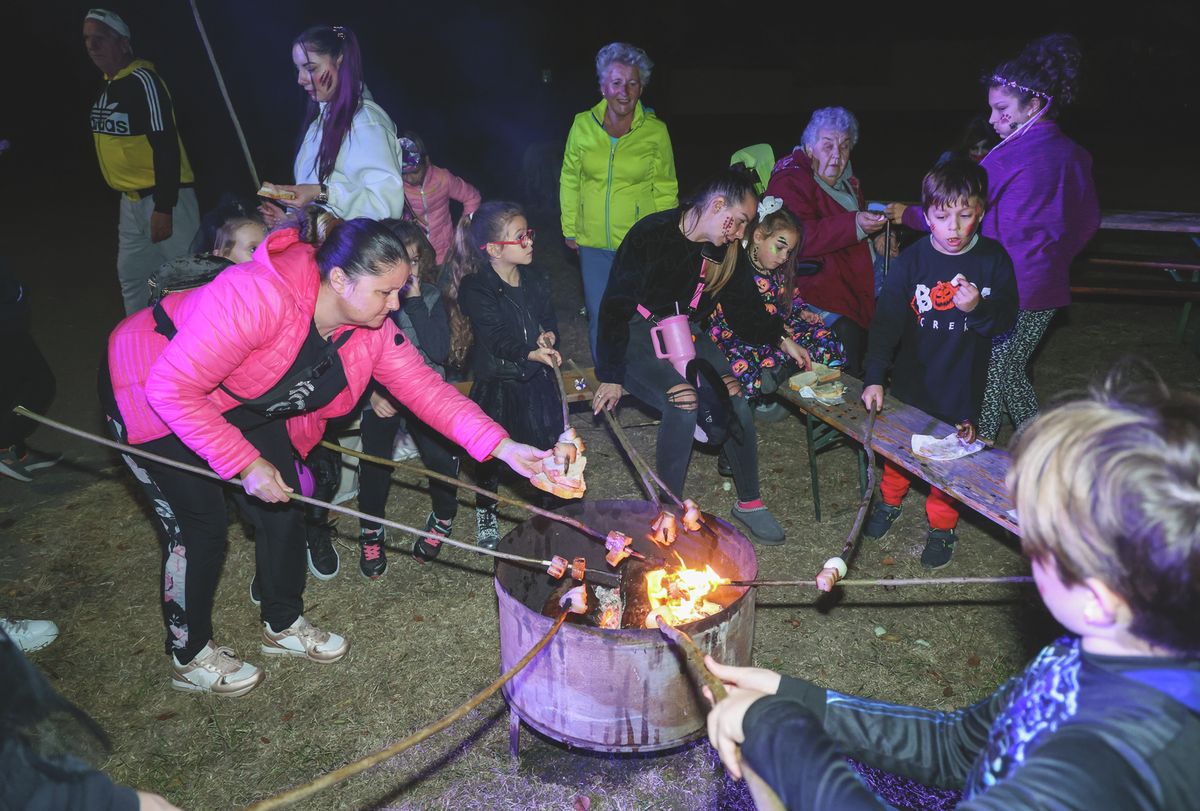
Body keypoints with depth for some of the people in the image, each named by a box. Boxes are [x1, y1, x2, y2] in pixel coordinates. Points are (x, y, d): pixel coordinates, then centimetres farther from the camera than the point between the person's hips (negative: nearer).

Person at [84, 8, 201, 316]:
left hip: (163, 196, -10)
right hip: (131, 199, 10)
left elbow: (166, 146, -21)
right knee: (131, 274, 17)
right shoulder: (106, 86, 12)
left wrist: (164, 207, -25)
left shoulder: (142, 81, -15)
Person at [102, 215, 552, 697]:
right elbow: (173, 388, -35)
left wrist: (501, 446, -27)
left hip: (247, 409, 7)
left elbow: (423, 386, -17)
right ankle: (189, 657, 20)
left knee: (283, 511, 4)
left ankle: (283, 625, 29)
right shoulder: (257, 296, -39)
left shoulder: (372, 327, -16)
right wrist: (245, 463, -33)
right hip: (152, 397, -6)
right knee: (199, 527, -5)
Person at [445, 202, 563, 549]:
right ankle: (486, 511, 33)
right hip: (495, 381, -4)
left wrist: (549, 336, -14)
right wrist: (530, 354, -35)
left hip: (536, 377, 4)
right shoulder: (474, 289, -14)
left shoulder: (535, 278, 4)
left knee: (550, 443, 0)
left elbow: (549, 318, 10)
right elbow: (496, 338, -19)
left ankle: (553, 506, 24)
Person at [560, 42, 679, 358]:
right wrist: (569, 230, 7)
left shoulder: (655, 131, -3)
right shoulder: (583, 125, 0)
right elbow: (569, 180, 9)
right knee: (599, 318, 11)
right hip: (593, 243, 2)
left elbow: (665, 189, 4)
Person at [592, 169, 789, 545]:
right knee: (684, 405, -30)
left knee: (734, 402, -17)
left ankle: (750, 502, 4)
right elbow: (616, 305, -16)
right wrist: (611, 376, -17)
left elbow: (747, 315, 9)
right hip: (638, 339, -5)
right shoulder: (652, 234, -16)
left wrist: (780, 336, -8)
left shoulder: (725, 253, 2)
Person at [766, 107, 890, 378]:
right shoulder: (789, 182, -8)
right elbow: (799, 239, -24)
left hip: (866, 272, 9)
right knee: (847, 334, -28)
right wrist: (855, 225, -32)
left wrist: (878, 237, 15)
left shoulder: (845, 179, 21)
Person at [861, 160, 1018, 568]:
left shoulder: (993, 259, -7)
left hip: (961, 385, 0)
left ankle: (941, 525, 32)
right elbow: (887, 320, -12)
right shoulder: (911, 260, -10)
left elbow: (1007, 320, -3)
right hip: (910, 380, 0)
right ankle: (890, 499, 43)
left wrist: (979, 308, -26)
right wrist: (874, 377, -19)